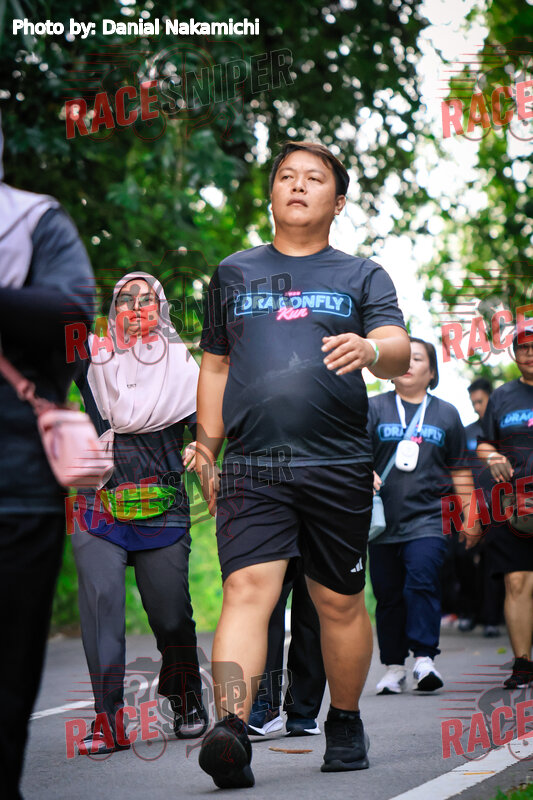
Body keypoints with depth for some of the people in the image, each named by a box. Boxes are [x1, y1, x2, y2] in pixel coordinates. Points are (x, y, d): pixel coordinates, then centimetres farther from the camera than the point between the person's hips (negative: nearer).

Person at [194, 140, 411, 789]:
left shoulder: (362, 275, 12)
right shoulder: (233, 273, 18)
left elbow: (399, 350, -3)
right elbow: (215, 366, 23)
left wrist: (370, 350, -27)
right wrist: (207, 450, 17)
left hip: (337, 466, 0)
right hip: (251, 467, 0)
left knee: (340, 602, 7)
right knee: (247, 589, -16)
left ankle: (344, 723, 24)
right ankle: (231, 728, -28)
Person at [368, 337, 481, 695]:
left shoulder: (446, 414, 14)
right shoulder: (375, 408, 9)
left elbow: (460, 471, 18)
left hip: (428, 517, -1)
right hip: (383, 518, 1)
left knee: (422, 581, -19)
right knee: (388, 594, 3)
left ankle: (425, 658, -17)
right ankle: (394, 667, 11)